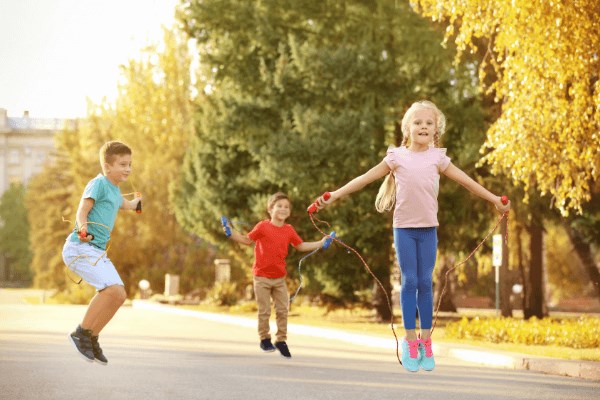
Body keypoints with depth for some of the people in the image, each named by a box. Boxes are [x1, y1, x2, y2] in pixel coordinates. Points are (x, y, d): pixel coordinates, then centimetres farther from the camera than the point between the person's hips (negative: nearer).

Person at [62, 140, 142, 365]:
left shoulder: (114, 189, 20)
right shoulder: (98, 183, -8)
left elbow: (125, 205, 44)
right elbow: (82, 211, -17)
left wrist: (136, 201, 64)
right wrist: (83, 229, -36)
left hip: (97, 251, 9)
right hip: (80, 247, -9)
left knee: (119, 296, 2)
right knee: (112, 288, -24)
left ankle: (92, 339, 14)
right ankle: (81, 332, -14)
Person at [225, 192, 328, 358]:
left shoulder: (289, 230, 3)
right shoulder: (263, 226, -8)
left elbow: (300, 246, 16)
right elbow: (248, 240, 1)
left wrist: (320, 243, 12)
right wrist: (231, 233, -11)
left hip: (279, 278, 4)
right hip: (262, 277, -4)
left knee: (282, 310, 5)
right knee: (264, 310, 0)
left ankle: (281, 340, 16)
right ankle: (264, 339, 17)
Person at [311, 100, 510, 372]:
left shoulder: (437, 158, 6)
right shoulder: (397, 157, 2)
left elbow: (467, 182, 9)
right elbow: (364, 179, 4)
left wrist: (494, 200, 4)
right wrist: (334, 196, -2)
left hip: (428, 228, 1)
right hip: (404, 227, -1)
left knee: (425, 283, 3)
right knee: (409, 282, -1)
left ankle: (425, 341, 9)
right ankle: (410, 342, 5)